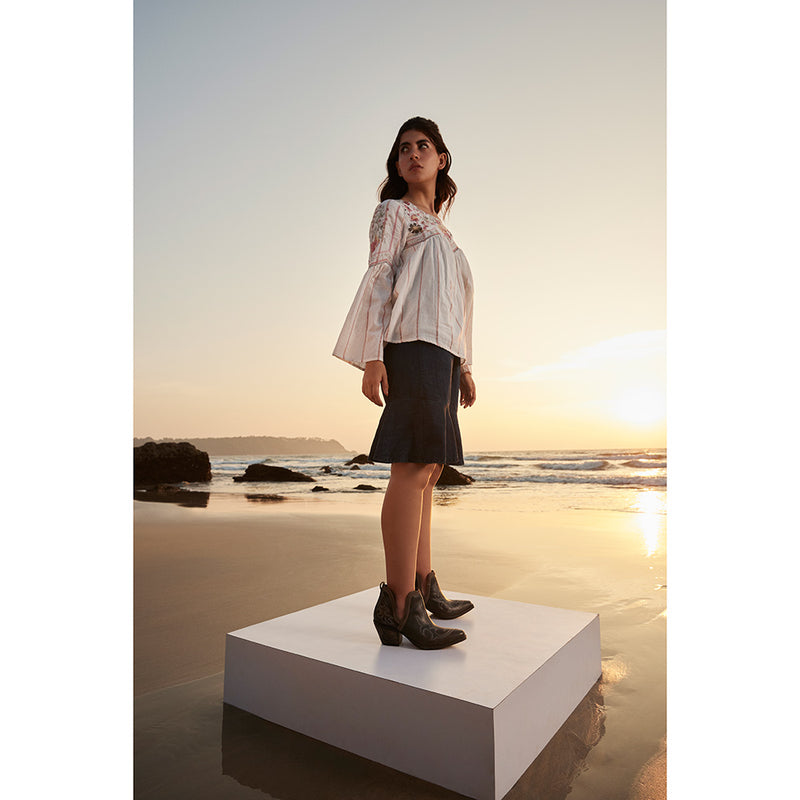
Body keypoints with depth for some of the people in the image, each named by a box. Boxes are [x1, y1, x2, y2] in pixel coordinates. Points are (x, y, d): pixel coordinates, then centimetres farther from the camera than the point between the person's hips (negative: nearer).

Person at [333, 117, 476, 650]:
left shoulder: (439, 227, 30)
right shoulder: (393, 212, 10)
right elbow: (377, 280, -3)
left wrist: (465, 367, 19)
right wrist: (372, 356, -16)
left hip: (444, 351, 8)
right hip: (413, 345, -8)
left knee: (427, 469, 5)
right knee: (413, 466, -17)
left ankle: (424, 587, 12)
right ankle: (400, 604, -14)